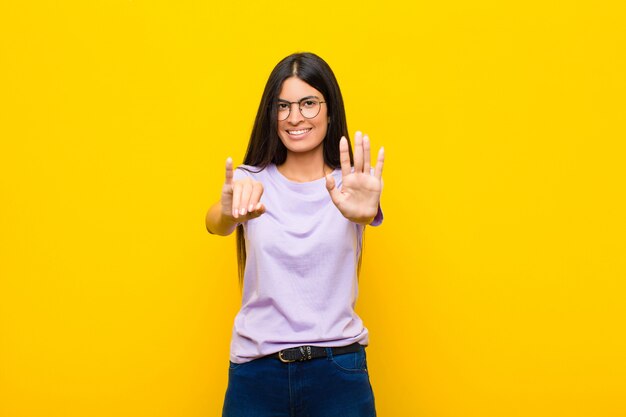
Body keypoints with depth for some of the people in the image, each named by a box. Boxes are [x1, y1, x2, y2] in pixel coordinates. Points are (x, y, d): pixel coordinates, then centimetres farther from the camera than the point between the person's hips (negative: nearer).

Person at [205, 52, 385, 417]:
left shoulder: (347, 184, -1)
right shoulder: (252, 181, 1)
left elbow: (367, 215, -22)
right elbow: (215, 224, -19)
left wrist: (362, 211, -47)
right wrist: (230, 212, -42)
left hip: (337, 367, -1)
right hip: (255, 369, 1)